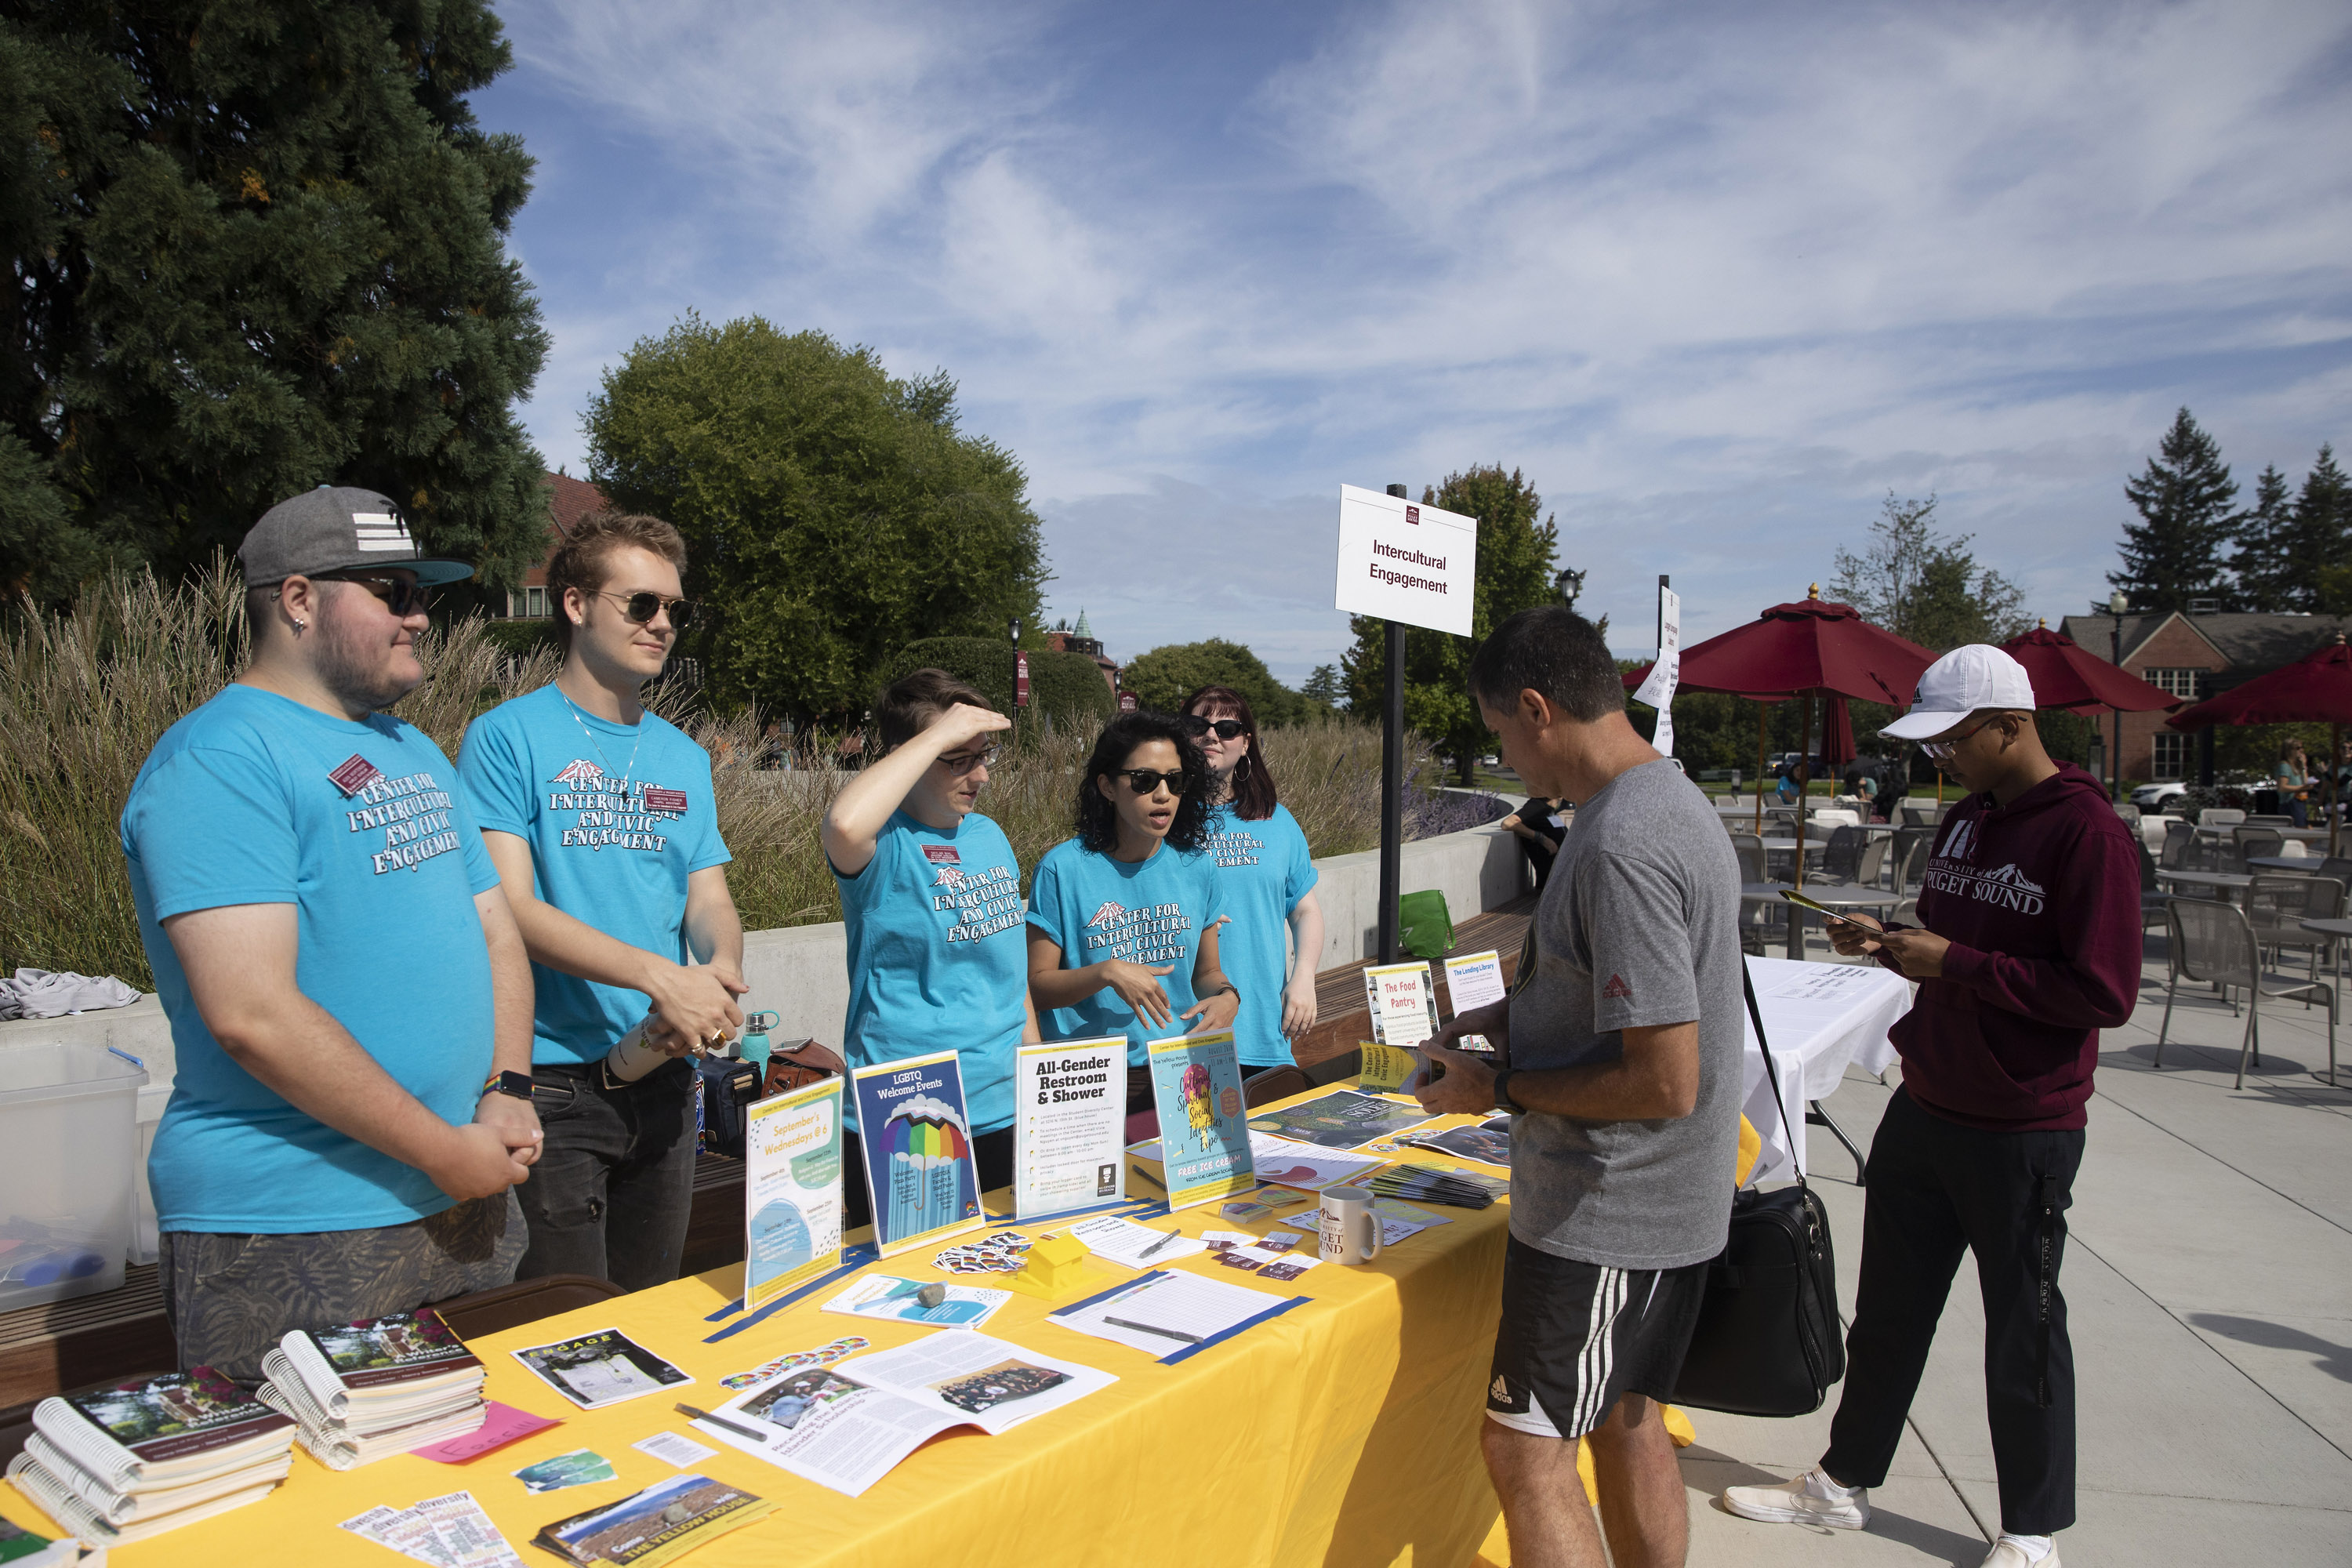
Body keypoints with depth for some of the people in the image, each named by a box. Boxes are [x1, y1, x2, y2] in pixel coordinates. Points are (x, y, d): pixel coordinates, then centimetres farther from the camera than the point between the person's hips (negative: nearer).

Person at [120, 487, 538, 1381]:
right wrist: (443, 1149, -17)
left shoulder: (414, 753, 14)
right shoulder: (221, 759, -14)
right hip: (289, 1244, -8)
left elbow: (496, 932, 15)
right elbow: (252, 1015, -23)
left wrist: (505, 1096, -2)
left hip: (466, 1207, 8)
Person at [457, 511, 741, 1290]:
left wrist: (719, 973, -13)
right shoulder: (508, 737, -6)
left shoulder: (684, 758, 12)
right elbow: (510, 907, -15)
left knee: (654, 1314, 17)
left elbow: (710, 898, 10)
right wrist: (658, 975, -24)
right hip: (552, 1081, -5)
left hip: (665, 1074, 6)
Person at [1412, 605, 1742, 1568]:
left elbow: (1663, 1081, -26)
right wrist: (1511, 1019, 12)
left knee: (1527, 1448, 0)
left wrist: (1499, 1089, -15)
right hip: (1666, 1201, 10)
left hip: (1603, 1213, -10)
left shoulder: (1619, 848, -25)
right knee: (1627, 1422, 21)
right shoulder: (1673, 801, 7)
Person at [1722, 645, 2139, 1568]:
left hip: (2022, 1132, -7)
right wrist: (1893, 944, 2)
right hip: (1925, 1108, 7)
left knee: (2022, 1333, 9)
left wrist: (1954, 963, -20)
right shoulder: (1965, 820, 10)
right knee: (1887, 1310, 16)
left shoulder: (2087, 833, -16)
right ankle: (1845, 1484, 31)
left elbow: (2106, 992, -21)